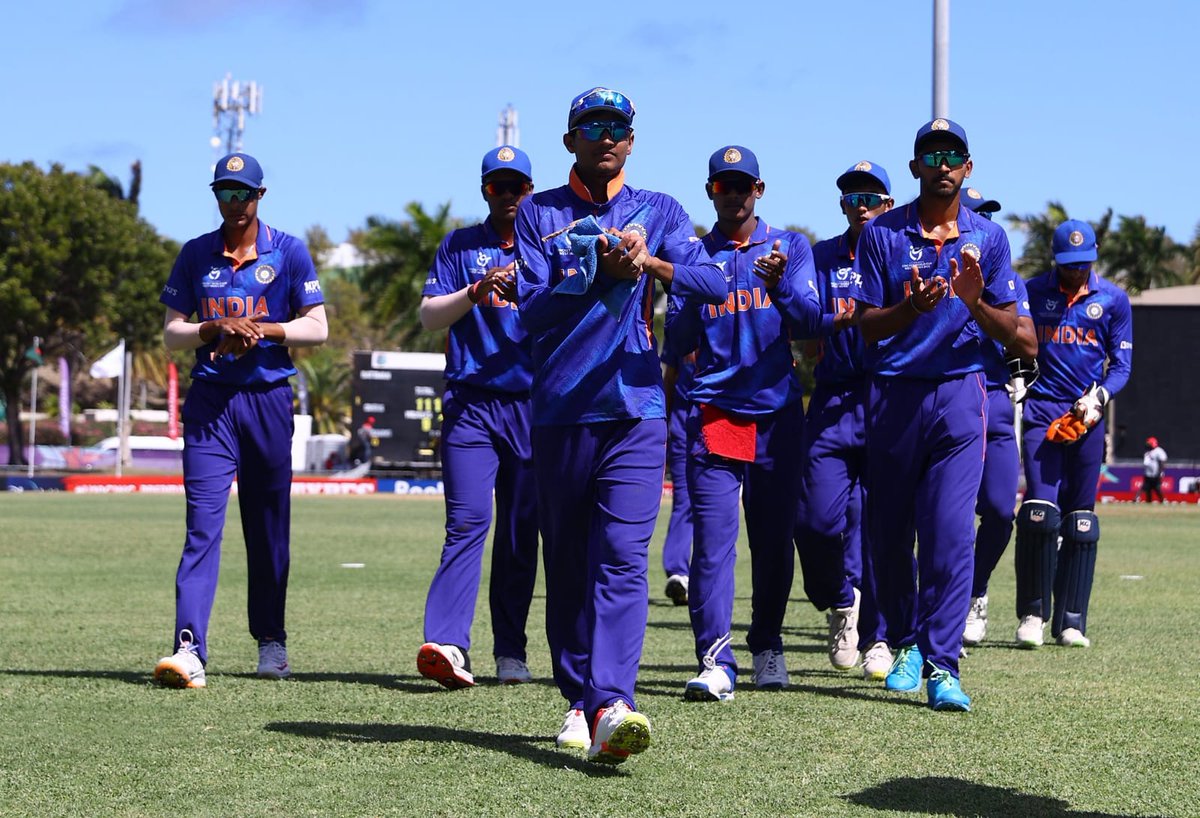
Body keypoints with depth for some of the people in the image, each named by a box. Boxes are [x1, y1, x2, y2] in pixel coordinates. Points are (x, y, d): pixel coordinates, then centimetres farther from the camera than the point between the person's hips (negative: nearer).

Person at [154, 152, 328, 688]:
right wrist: (216, 328, -11)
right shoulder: (195, 255, 8)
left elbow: (317, 328, 2)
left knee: (269, 529, 7)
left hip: (269, 398, 0)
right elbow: (171, 333, 8)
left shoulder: (288, 252, 4)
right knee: (202, 523, -12)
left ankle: (271, 641, 21)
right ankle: (190, 650, -22)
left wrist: (263, 328, -14)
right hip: (209, 402, 0)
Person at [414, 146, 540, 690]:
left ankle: (511, 654, 9)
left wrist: (528, 294, -16)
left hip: (533, 404, 1)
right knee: (468, 522, -15)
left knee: (521, 534, 3)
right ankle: (447, 644, -25)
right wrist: (476, 292, -12)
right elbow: (429, 316, 4)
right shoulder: (459, 246, 13)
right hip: (470, 403, -1)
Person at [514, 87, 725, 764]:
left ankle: (612, 705, -27)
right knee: (566, 562, 7)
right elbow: (531, 309, -3)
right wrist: (599, 271, -17)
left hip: (636, 409, -1)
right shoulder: (538, 215, 10)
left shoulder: (661, 212, 11)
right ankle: (580, 701, 18)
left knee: (622, 556, -15)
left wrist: (651, 263, -24)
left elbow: (714, 283, -5)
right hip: (560, 410, 1)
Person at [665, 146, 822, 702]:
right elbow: (678, 341, 3)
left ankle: (767, 646, 24)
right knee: (713, 537, -12)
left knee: (774, 539, 7)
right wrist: (695, 292, -15)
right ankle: (715, 662, -16)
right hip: (714, 411, -1)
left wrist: (780, 285, -21)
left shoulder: (790, 247, 8)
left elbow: (810, 324, -3)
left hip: (777, 411, 1)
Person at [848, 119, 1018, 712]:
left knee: (951, 530, -12)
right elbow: (866, 325, -1)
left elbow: (1009, 331, 5)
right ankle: (905, 643, 28)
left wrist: (974, 302, -17)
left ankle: (941, 665, -11)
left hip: (959, 394, -1)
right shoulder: (881, 235, 3)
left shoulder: (987, 238, 7)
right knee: (887, 531, 7)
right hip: (892, 395, 1)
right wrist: (911, 308, -21)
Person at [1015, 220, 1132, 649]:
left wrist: (1098, 397, -11)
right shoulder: (1031, 292, 5)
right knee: (1040, 509, -14)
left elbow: (1121, 363, 7)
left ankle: (1070, 621, 9)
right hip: (1042, 410, -2)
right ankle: (1032, 613, -2)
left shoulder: (1113, 299, 7)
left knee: (1081, 520, 3)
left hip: (1088, 416, 2)